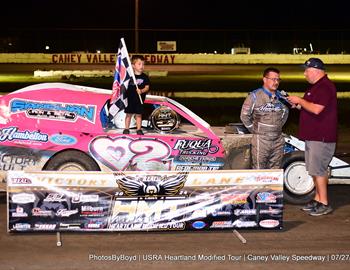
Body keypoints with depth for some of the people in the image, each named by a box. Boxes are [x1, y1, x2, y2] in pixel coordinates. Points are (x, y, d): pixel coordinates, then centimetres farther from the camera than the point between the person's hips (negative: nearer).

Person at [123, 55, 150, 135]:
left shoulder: (145, 77, -1)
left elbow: (147, 87, -6)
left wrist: (142, 91, -23)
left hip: (139, 99, 0)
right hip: (130, 98, 0)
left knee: (138, 114, 7)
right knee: (128, 114, 8)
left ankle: (139, 129, 16)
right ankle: (126, 129, 17)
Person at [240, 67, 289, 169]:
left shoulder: (280, 96, 9)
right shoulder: (255, 96, -7)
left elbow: (285, 112, 26)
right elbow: (244, 115, -3)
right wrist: (254, 129, -1)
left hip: (278, 139, 5)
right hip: (261, 139, -5)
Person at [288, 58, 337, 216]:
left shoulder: (325, 87, -17)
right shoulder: (314, 86, 17)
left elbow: (316, 109, -27)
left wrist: (300, 101, -14)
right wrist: (298, 103, 10)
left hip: (322, 137, -11)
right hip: (312, 136, 11)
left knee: (318, 170, -8)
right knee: (314, 170, 14)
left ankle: (324, 204, -2)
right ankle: (317, 199, 22)